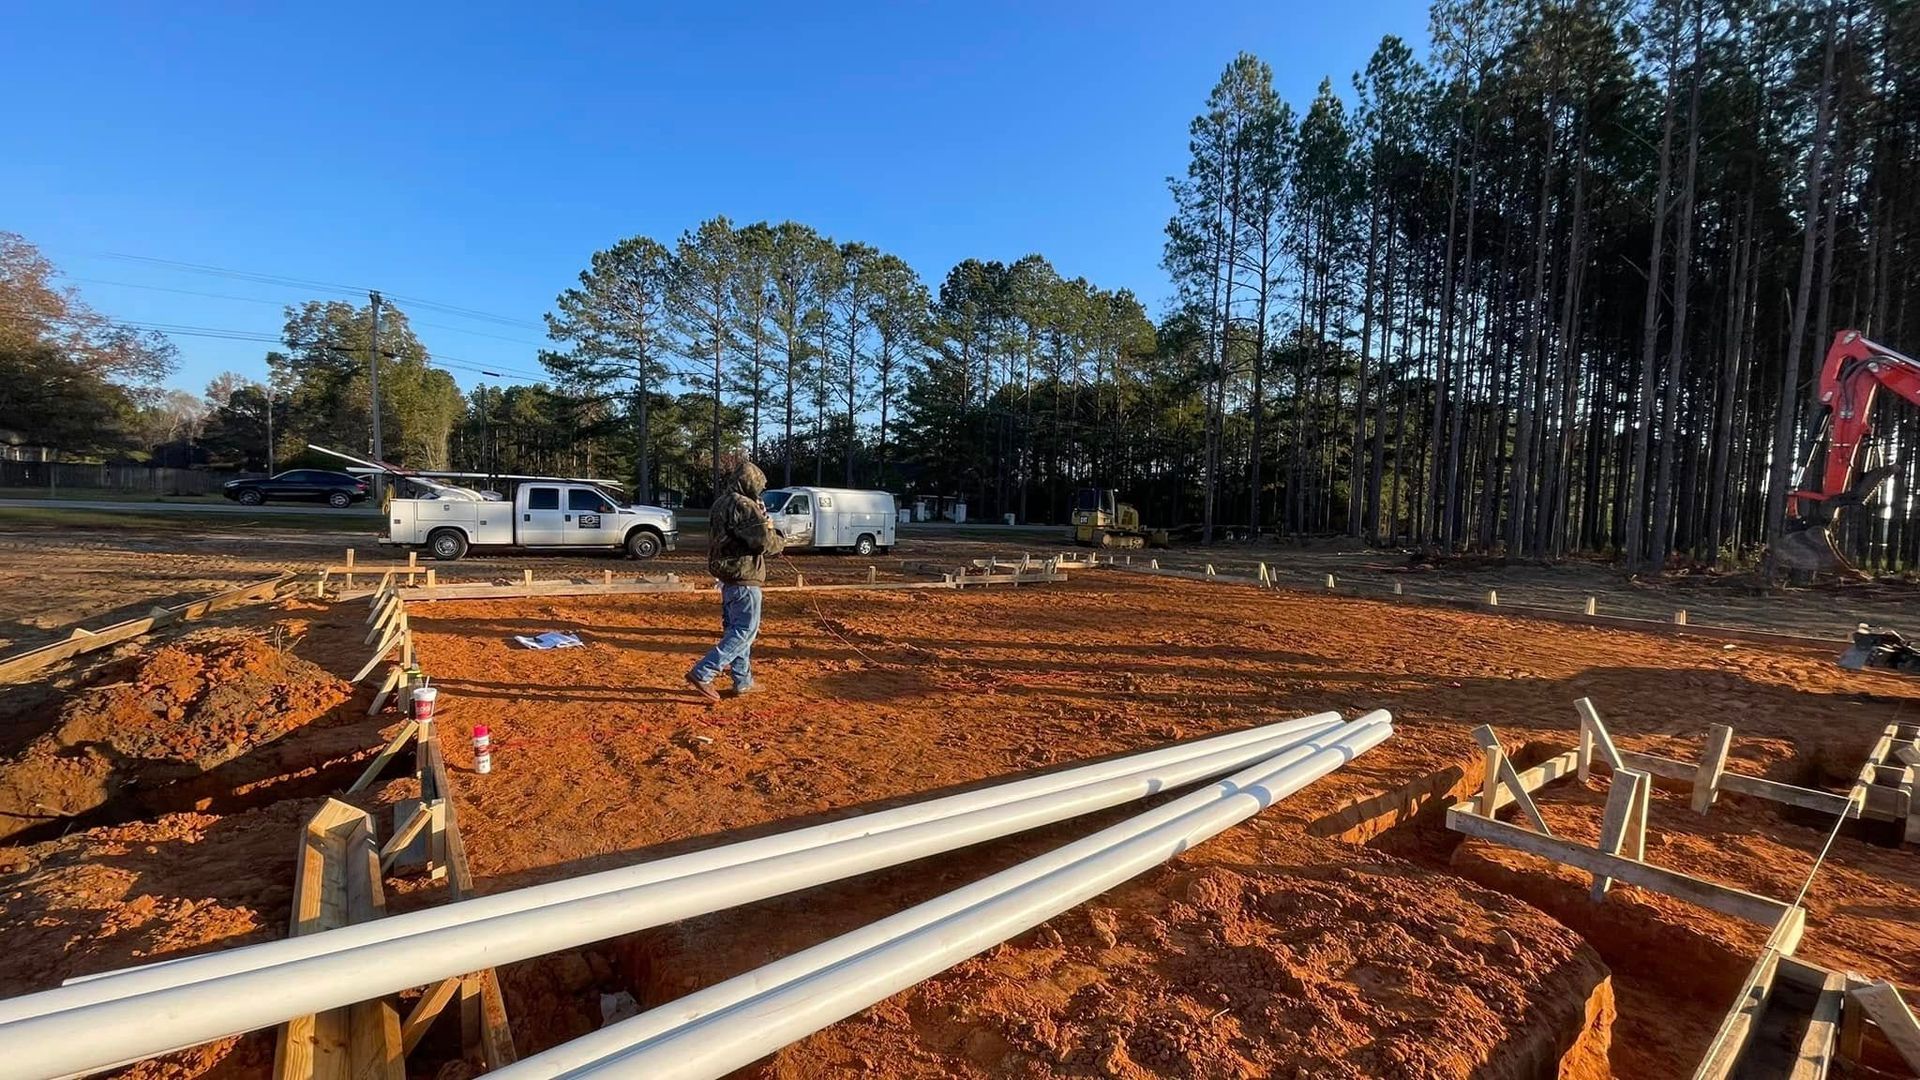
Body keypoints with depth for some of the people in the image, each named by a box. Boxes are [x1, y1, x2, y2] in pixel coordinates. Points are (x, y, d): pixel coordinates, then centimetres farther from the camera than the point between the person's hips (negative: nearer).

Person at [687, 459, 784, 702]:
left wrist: (764, 524, 12)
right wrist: (779, 542, 2)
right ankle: (702, 673, -11)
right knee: (745, 630, -5)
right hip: (743, 576, -10)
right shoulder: (744, 506, -17)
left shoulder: (721, 503, 13)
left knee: (735, 628, 15)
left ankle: (743, 681, 23)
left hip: (727, 575, 10)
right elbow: (764, 542, -20)